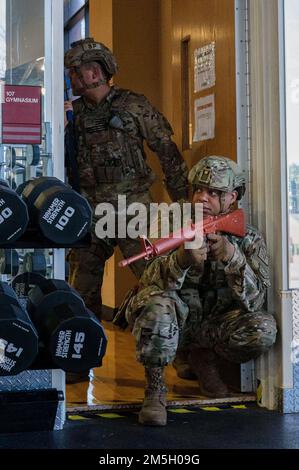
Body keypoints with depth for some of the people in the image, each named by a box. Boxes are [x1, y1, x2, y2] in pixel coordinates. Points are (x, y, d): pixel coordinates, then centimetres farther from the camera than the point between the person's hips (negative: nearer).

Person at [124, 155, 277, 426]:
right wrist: (181, 260, -45)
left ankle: (201, 360, 5)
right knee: (156, 301, -34)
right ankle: (155, 387, -17)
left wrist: (230, 256, -32)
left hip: (213, 327, 3)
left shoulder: (249, 239, -5)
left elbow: (254, 301, -17)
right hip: (172, 323, -2)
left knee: (264, 328, -24)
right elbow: (149, 283, -23)